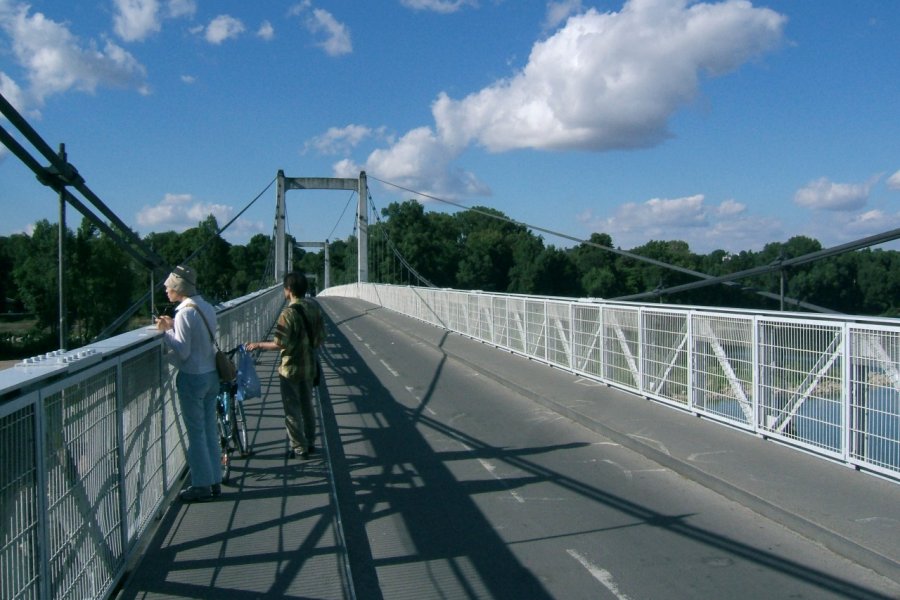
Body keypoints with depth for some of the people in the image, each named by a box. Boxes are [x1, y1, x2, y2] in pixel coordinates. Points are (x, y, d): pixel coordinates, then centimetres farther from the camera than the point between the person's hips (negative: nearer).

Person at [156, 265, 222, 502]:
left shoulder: (185, 313, -17)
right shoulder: (207, 308, 8)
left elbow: (183, 351, -19)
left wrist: (166, 332, -9)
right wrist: (173, 326, 9)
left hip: (192, 378, -8)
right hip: (211, 375, 8)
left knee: (196, 433, 2)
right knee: (210, 430, 14)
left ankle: (201, 486, 11)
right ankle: (214, 481, 23)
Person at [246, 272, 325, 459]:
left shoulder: (289, 313, -22)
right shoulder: (314, 308, 0)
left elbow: (280, 344, -23)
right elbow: (321, 337, 6)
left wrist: (257, 345, -11)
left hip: (291, 368, -7)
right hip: (309, 366, 7)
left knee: (292, 410, 5)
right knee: (307, 405, 19)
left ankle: (299, 449, 13)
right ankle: (310, 443, 30)